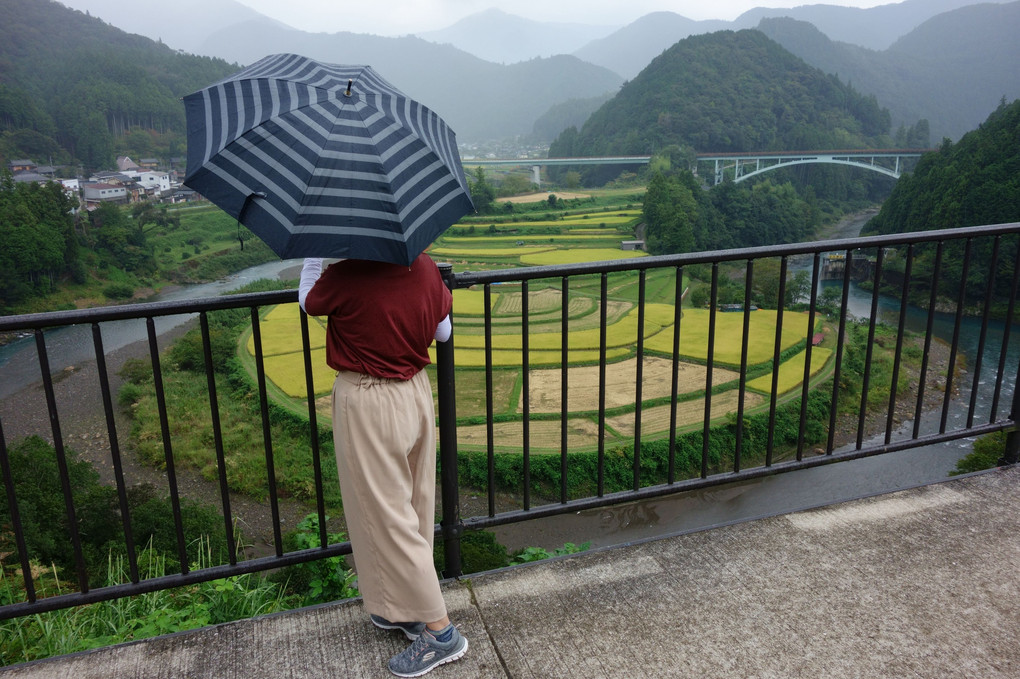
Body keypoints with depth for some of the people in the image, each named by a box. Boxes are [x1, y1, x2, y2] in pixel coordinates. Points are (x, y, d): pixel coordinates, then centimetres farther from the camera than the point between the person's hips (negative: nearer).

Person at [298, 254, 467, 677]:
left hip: (368, 404, -7)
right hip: (416, 392, 7)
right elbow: (443, 333, 6)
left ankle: (440, 631, 11)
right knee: (414, 503, 17)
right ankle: (405, 609, 35)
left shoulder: (345, 276, -21)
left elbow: (308, 302, 1)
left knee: (387, 514, 4)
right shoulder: (425, 268, -6)